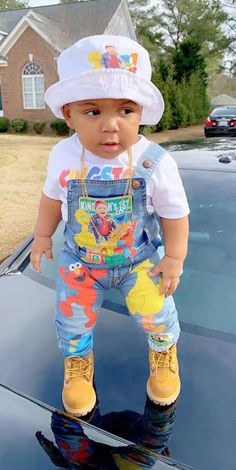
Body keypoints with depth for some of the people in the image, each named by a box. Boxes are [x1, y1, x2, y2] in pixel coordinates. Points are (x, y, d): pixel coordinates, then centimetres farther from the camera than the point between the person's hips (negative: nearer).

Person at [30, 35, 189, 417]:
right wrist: (42, 236, 8)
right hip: (80, 261, 2)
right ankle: (78, 364, 46)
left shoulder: (155, 162, -24)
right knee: (72, 317, 13)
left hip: (141, 260, -1)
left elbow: (175, 213, -11)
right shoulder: (63, 157, -17)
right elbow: (52, 197, 2)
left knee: (157, 314, 11)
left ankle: (164, 357, 47)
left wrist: (174, 259, -8)